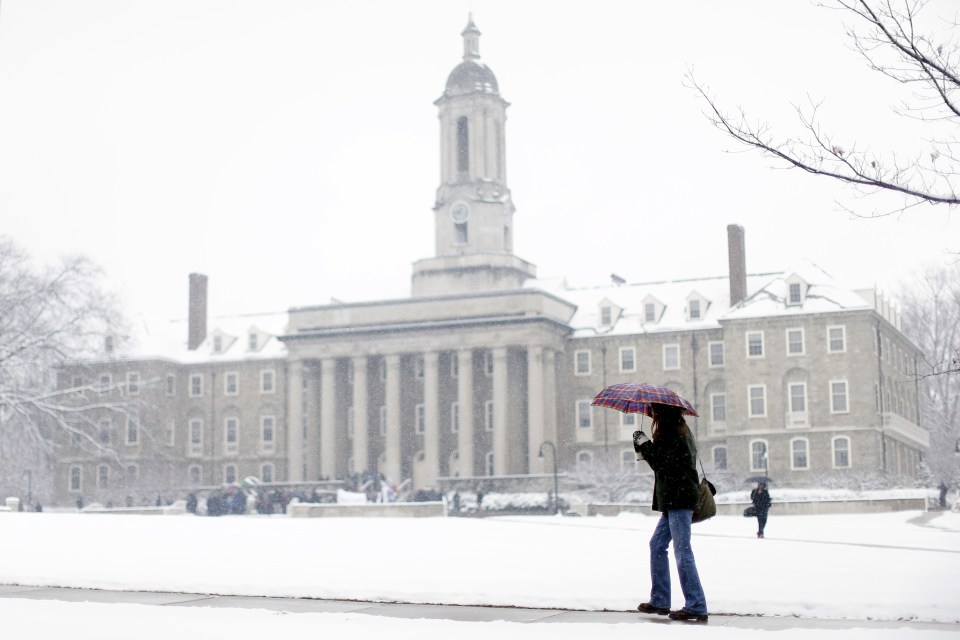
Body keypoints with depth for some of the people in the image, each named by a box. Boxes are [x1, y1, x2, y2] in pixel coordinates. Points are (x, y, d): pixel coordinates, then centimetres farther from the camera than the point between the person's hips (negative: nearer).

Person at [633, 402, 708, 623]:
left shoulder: (672, 434, -14)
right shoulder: (678, 431, 17)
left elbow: (661, 464, -17)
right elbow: (661, 460, 18)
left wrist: (645, 444, -7)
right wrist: (644, 446, 4)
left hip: (679, 499, -11)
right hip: (675, 499, 11)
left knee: (682, 551, -10)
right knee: (657, 545, 15)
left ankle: (696, 607, -10)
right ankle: (660, 601, 19)